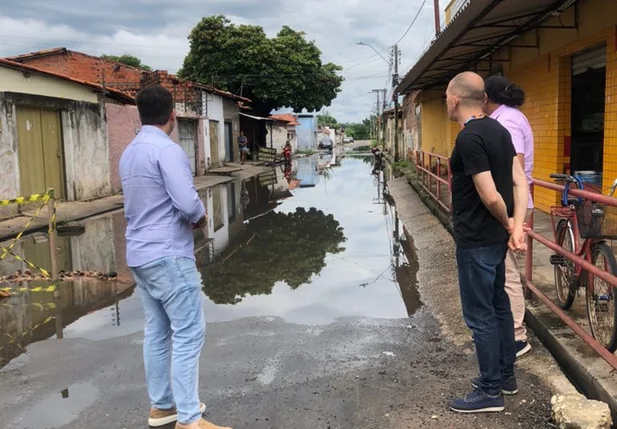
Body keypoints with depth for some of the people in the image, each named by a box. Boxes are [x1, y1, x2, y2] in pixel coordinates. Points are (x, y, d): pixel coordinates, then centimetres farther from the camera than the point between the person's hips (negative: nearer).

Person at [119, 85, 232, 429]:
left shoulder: (130, 152, 13)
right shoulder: (167, 150, -15)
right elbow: (187, 202, -23)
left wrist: (188, 220, 12)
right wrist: (201, 216, -1)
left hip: (141, 254, 9)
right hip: (168, 256, -9)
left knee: (157, 332, 14)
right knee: (188, 334, -4)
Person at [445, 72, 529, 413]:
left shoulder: (469, 139, -22)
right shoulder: (499, 130, 7)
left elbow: (490, 196, -25)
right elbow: (520, 182, 4)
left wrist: (507, 225, -6)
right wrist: (517, 227, -5)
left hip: (476, 241, -9)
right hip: (495, 237, 10)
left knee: (480, 316, 1)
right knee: (499, 306, 19)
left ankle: (490, 392, 13)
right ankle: (505, 376, 33)